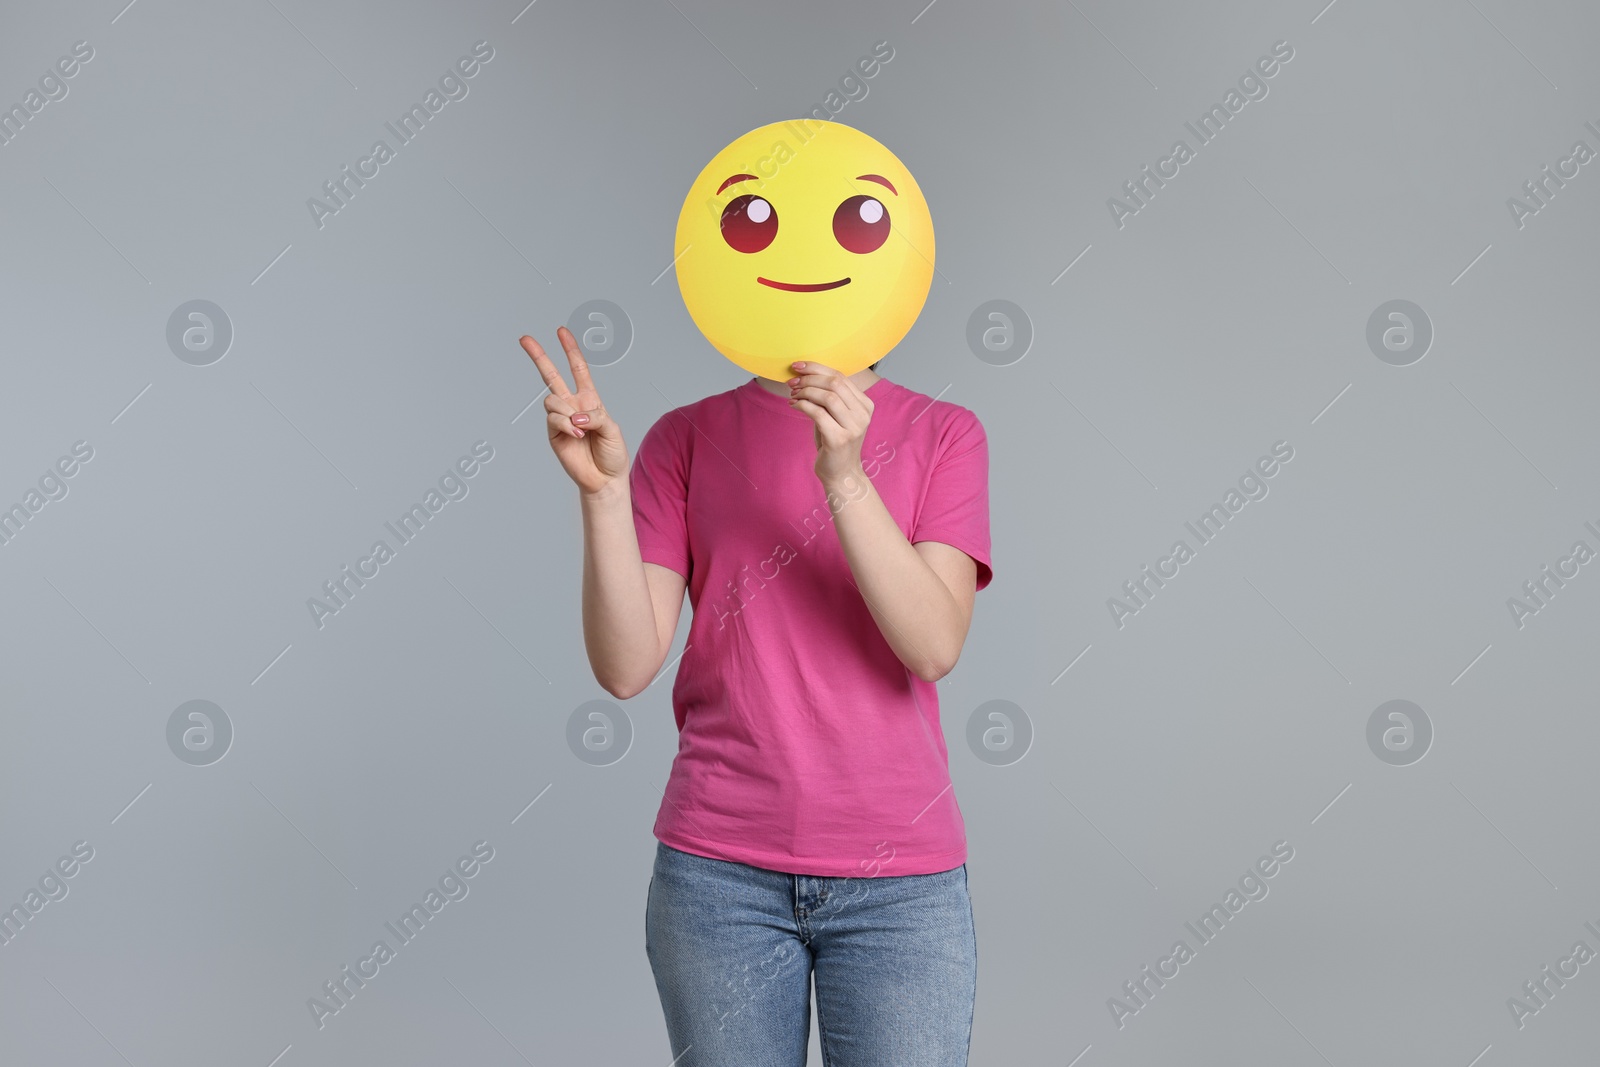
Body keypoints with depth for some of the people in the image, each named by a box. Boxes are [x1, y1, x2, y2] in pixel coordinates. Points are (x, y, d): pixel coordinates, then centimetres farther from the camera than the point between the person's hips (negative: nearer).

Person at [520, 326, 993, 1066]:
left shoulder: (943, 432, 3)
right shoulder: (687, 437, 5)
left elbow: (935, 646, -11)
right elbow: (625, 668, -3)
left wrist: (844, 475, -21)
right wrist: (602, 490, -16)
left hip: (898, 876, 0)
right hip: (718, 869, 1)